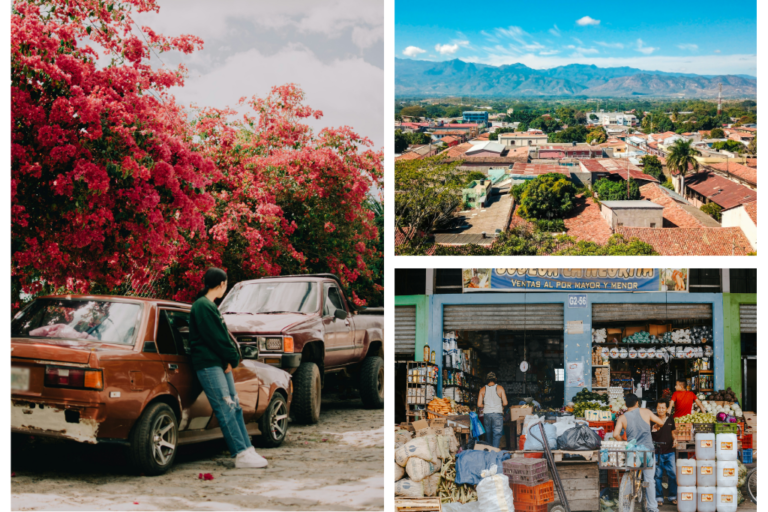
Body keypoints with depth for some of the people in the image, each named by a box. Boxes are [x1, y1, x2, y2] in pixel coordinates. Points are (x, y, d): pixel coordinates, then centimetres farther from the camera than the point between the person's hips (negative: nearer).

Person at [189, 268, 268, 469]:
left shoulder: (209, 306, 20)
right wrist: (232, 358, -8)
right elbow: (214, 337, -17)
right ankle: (242, 454, -12)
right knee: (225, 410, -10)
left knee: (235, 407, 8)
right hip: (208, 364, -10)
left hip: (221, 363, 10)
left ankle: (247, 450, 10)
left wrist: (231, 358, 4)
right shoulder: (202, 306, -11)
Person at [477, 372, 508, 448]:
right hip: (497, 413, -2)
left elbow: (479, 405, 1)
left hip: (486, 414, 2)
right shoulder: (500, 388, -1)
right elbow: (505, 403, -4)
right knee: (497, 434, -2)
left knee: (488, 434, 13)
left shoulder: (483, 389, 3)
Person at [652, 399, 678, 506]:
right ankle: (659, 497, 9)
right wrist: (653, 429, -24)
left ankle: (673, 496, 14)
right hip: (657, 452, -3)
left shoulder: (670, 419, 8)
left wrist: (675, 439, 2)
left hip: (669, 452, 3)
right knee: (657, 475, 0)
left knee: (672, 474, 3)